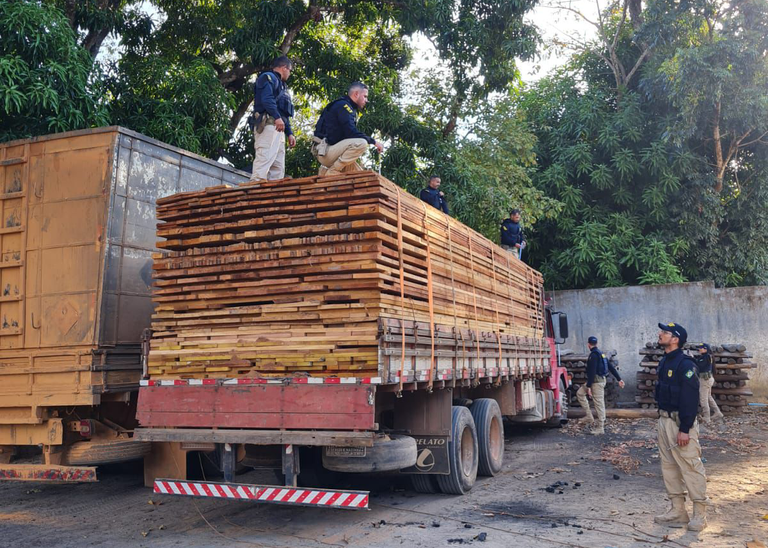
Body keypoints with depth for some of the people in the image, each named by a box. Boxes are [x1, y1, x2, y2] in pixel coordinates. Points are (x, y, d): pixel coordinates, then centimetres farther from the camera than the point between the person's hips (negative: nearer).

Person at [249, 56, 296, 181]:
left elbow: (284, 114, 29)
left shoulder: (281, 85, 33)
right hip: (268, 124, -10)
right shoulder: (268, 77, 4)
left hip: (278, 129, 10)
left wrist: (289, 133, 19)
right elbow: (266, 98, -15)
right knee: (264, 159, -22)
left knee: (278, 166, 3)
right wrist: (277, 117, -26)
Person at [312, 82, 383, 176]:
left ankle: (326, 170, 6)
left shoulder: (349, 108, 21)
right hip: (324, 150, -10)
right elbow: (351, 133, -20)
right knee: (361, 143, -27)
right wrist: (373, 141, -14)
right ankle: (331, 172, -19)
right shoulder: (343, 105, -9)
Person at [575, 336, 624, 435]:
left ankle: (600, 428, 1)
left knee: (599, 404, -4)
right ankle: (589, 417, 8)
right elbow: (611, 367, 16)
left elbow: (592, 372, -20)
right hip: (601, 379, 10)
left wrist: (589, 386, -19)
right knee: (580, 393, 11)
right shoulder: (601, 353, 15)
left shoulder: (593, 355, -14)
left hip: (597, 381, -10)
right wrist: (619, 379, 18)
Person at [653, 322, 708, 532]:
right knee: (669, 466, 13)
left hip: (681, 422, -9)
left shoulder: (685, 364, -15)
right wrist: (662, 418, 16)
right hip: (664, 420, 9)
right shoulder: (664, 362, 13)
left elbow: (690, 398, -19)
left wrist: (685, 429, -21)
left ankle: (700, 514, 7)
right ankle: (677, 511, 22)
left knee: (690, 467, -3)